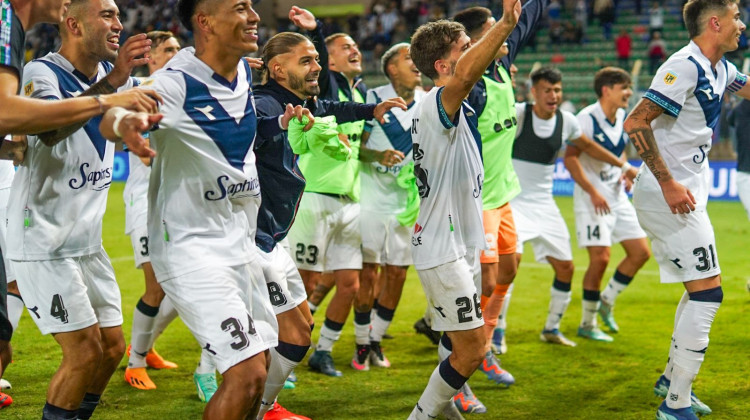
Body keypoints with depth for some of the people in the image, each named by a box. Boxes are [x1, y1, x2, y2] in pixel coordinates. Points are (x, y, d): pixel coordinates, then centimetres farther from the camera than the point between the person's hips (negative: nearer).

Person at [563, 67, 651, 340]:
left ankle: (606, 301, 24)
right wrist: (593, 192, -21)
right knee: (600, 258, -11)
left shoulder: (623, 117, 7)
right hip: (592, 199, -8)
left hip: (618, 197, 8)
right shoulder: (587, 118, -16)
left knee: (641, 253, 5)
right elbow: (570, 158, -18)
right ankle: (587, 323, 4)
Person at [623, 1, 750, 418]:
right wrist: (668, 183, -26)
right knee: (708, 292, -10)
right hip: (669, 195, -10)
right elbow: (636, 122, -24)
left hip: (687, 192, 10)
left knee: (701, 288, 18)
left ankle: (672, 379, 31)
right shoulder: (685, 66, -18)